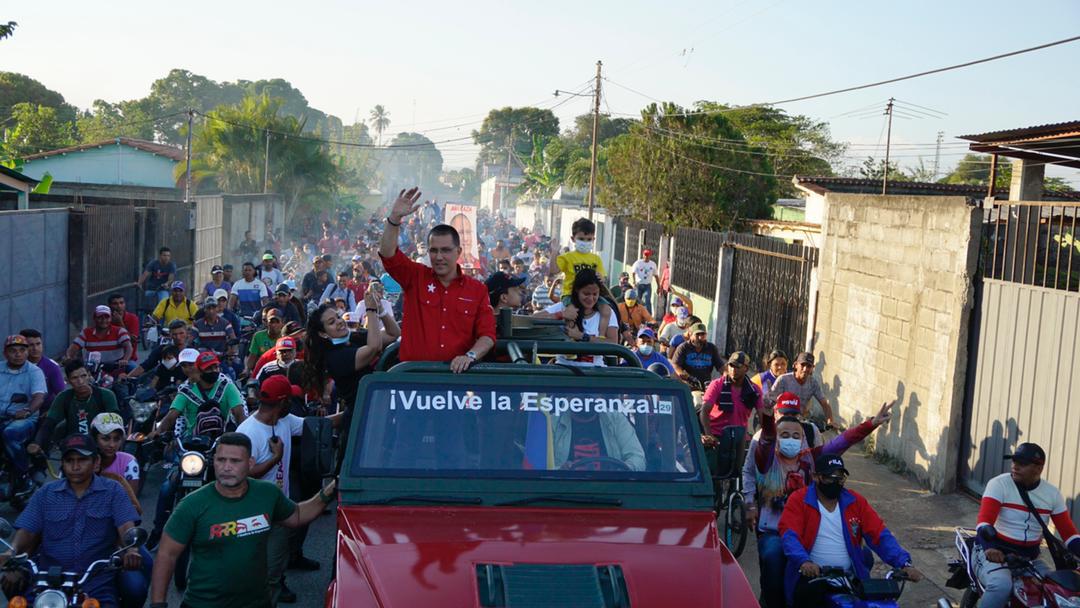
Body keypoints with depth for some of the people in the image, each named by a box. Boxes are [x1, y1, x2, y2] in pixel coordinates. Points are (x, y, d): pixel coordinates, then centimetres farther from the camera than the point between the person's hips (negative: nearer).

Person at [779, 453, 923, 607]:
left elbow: (880, 535, 3)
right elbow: (789, 535, -15)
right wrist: (804, 561, -35)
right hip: (811, 576, -4)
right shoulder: (799, 500, -1)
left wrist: (904, 563, -13)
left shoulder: (856, 501, 9)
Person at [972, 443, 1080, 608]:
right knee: (1001, 586, -34)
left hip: (1030, 558, 5)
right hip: (995, 554, -5)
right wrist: (989, 547, -44)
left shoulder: (1052, 493, 3)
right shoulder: (999, 484, -12)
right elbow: (984, 521, -25)